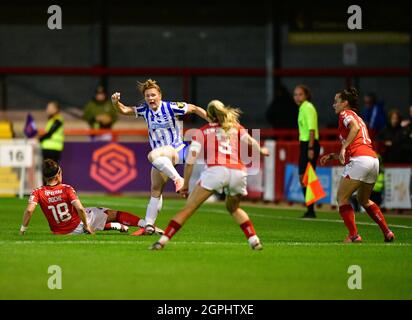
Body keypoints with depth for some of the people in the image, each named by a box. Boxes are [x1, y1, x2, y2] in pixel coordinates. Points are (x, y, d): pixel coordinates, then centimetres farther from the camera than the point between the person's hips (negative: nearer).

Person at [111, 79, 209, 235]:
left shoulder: (171, 107, -12)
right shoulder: (144, 109, 4)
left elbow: (194, 109, -4)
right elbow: (124, 110, 9)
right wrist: (116, 103, -12)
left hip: (176, 150, -6)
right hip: (161, 155, 6)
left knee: (153, 155, -37)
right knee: (155, 190, 2)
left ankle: (178, 179, -32)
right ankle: (149, 224, 5)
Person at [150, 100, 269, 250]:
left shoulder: (203, 131, 20)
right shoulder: (236, 128, 25)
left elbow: (190, 159, 10)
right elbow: (250, 141, 8)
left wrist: (185, 184, 12)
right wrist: (261, 150, 28)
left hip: (216, 170, -3)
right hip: (239, 173, 3)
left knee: (188, 208, 0)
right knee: (233, 208, 30)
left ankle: (162, 241, -8)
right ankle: (254, 240, 18)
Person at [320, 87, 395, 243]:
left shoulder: (346, 114, 6)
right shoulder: (358, 118, 30)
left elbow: (355, 127, -18)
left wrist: (344, 148, -20)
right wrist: (331, 156, 27)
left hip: (359, 160, -9)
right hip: (373, 159, 9)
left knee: (342, 198, 1)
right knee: (364, 200, 25)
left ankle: (354, 235, -10)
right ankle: (387, 233, 16)